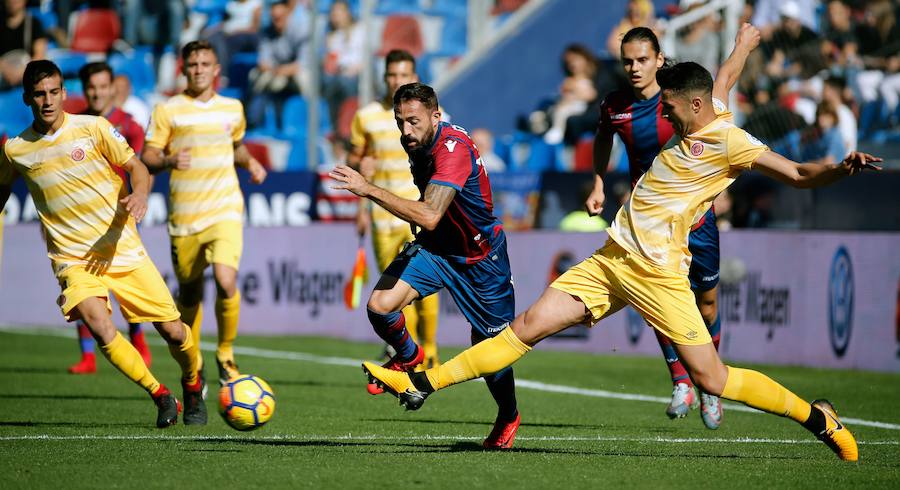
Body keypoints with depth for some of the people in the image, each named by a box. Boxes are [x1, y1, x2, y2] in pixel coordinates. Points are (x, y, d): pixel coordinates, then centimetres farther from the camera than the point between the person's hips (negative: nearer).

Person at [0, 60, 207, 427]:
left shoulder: (93, 128, -5)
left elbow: (137, 168, -2)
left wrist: (139, 195, -22)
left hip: (124, 250, 0)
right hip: (74, 259, 0)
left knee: (172, 331, 0)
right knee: (102, 330, -27)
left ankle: (193, 388, 32)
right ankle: (160, 395, -9)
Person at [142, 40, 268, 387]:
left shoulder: (232, 109, 10)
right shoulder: (167, 111, 0)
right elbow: (146, 158, -3)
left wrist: (250, 163, 9)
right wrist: (169, 161, -23)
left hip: (225, 212, 1)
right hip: (184, 216, -1)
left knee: (226, 282, -21)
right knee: (189, 293, 9)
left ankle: (226, 352, 1)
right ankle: (192, 364, 32)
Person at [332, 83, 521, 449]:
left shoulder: (453, 148, -29)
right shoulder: (419, 144, -3)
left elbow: (429, 216, -41)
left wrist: (369, 190, -41)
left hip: (480, 257, -6)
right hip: (435, 247, 6)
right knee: (380, 305, -18)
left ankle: (508, 418, 34)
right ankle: (408, 357, 13)